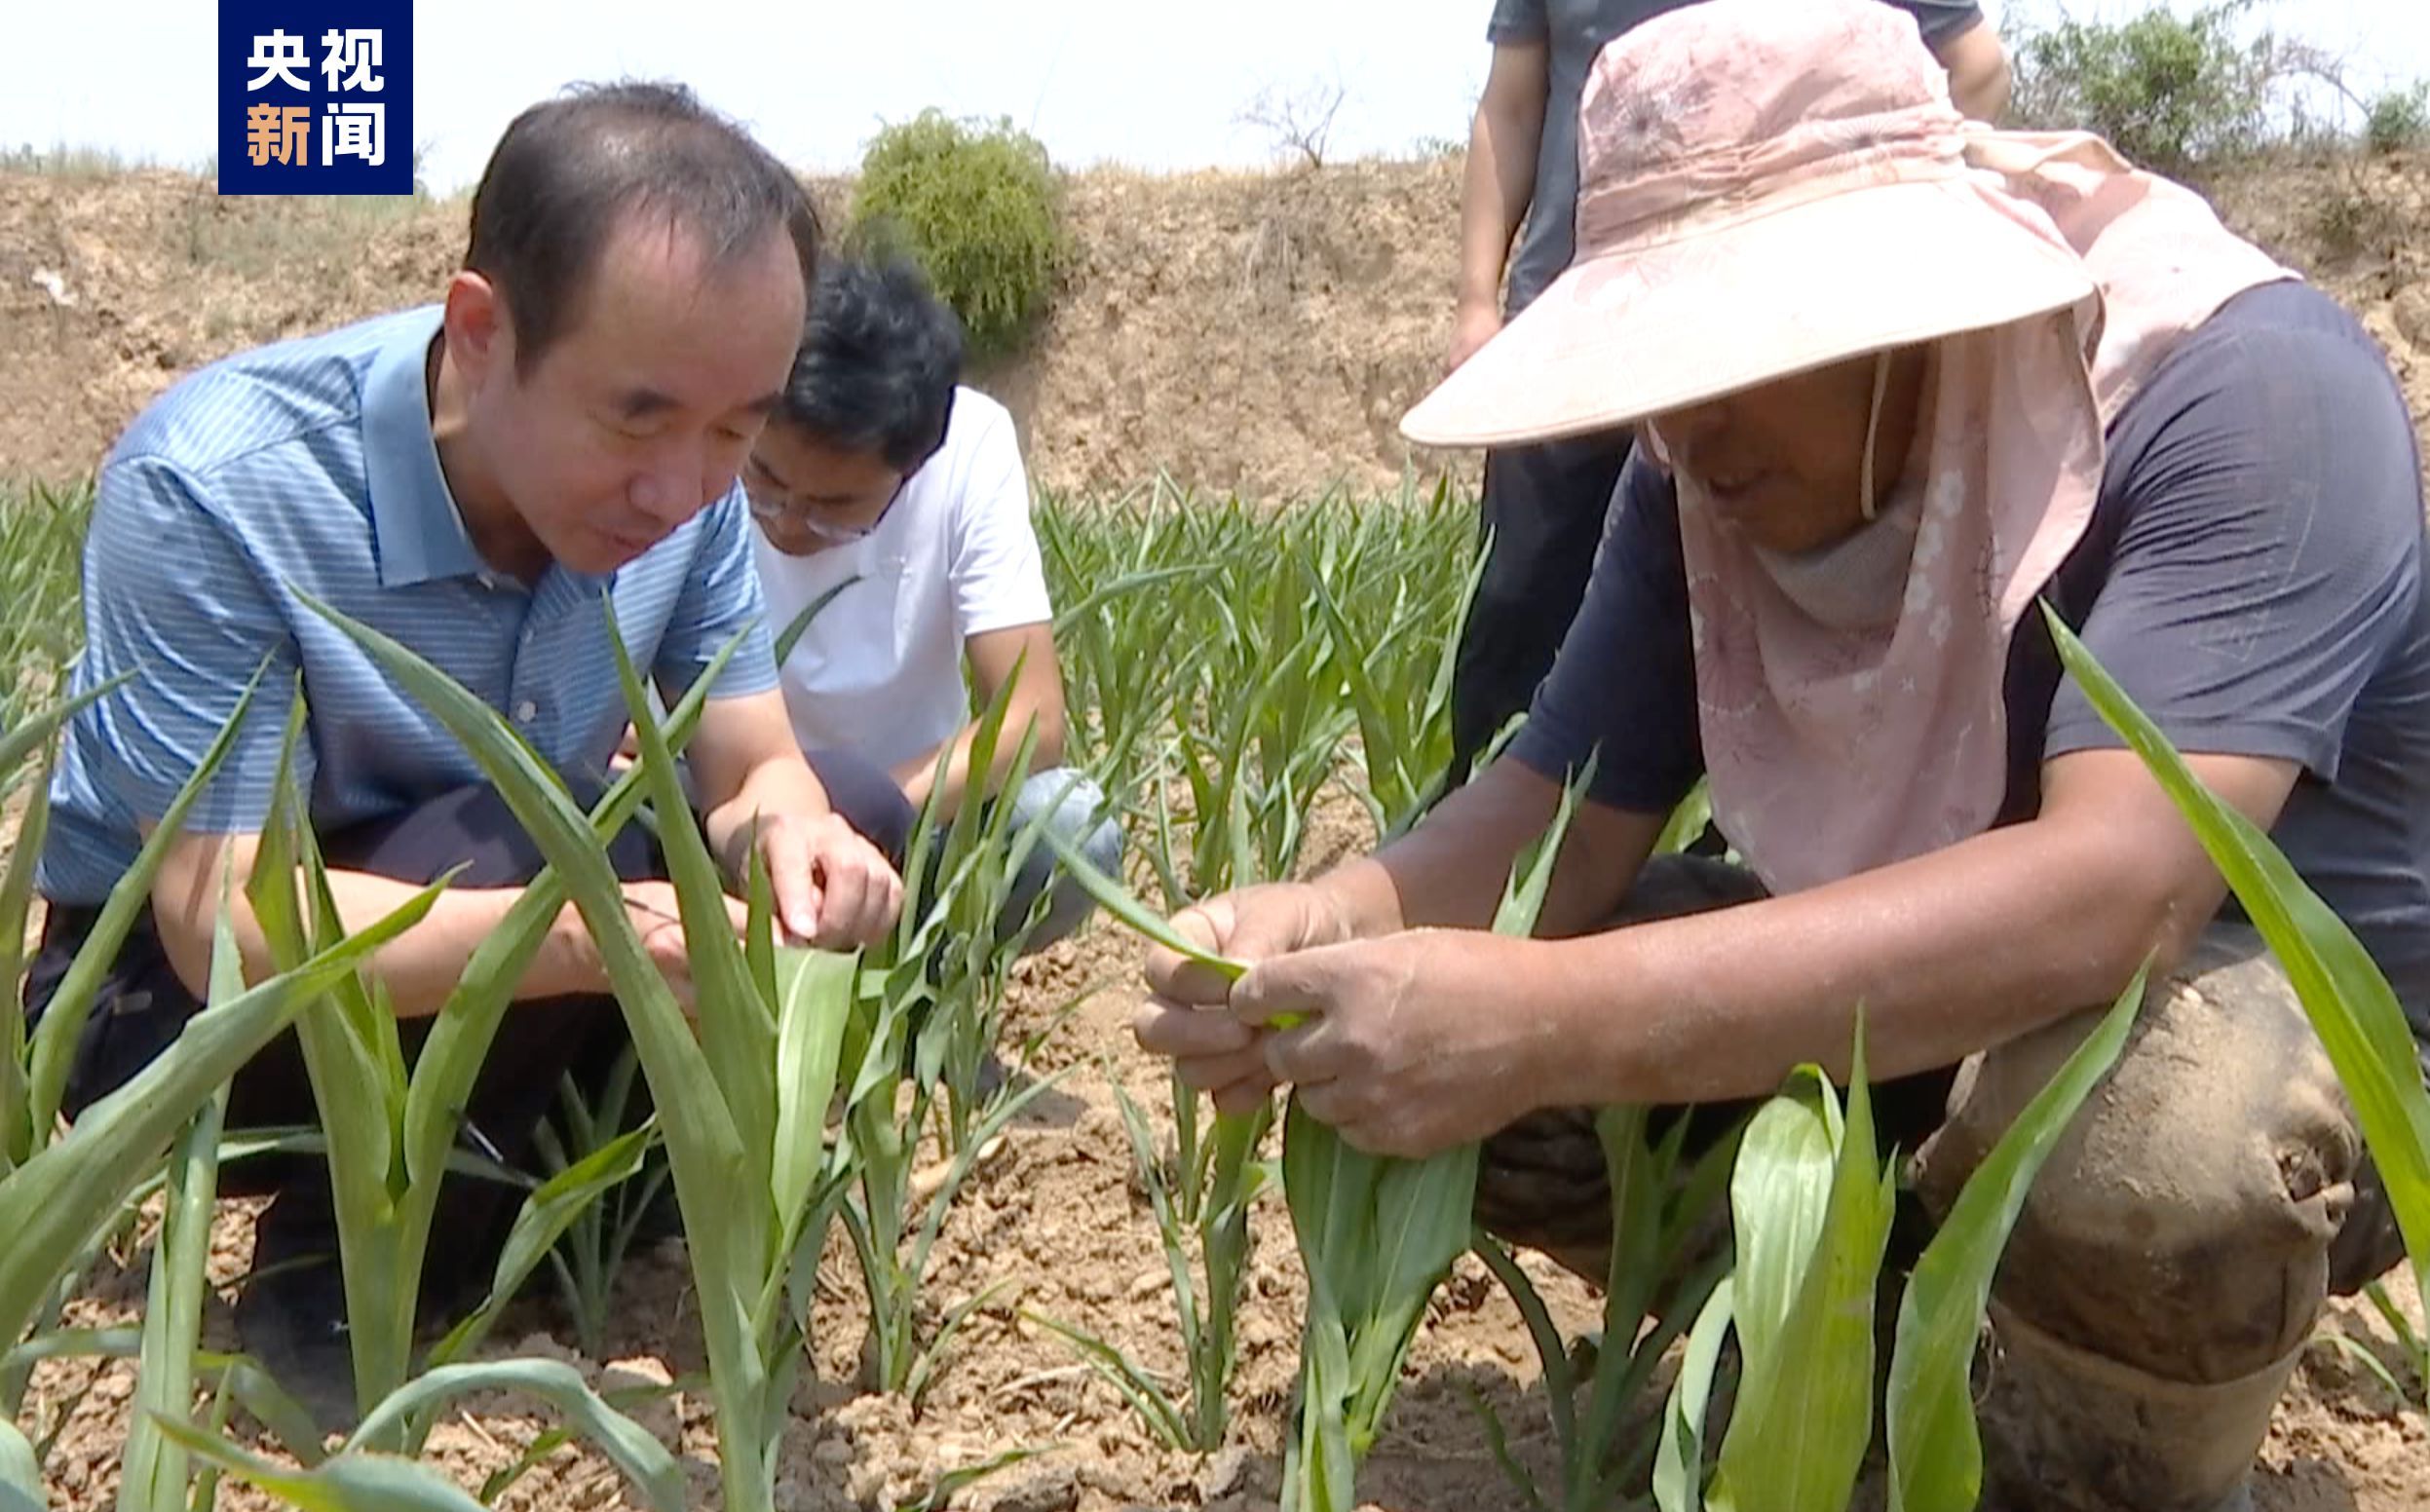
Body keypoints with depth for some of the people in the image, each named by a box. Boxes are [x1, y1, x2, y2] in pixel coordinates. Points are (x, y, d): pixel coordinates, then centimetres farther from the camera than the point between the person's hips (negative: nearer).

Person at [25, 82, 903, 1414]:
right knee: (517, 846, -33)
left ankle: (531, 1208, 5)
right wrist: (579, 936, -48)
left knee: (816, 893, -16)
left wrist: (788, 830, -36)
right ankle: (333, 1293, -9)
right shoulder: (211, 489, -30)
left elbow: (754, 767, -10)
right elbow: (225, 920, -31)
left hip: (496, 922, 6)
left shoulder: (684, 487, -14)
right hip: (174, 987, -5)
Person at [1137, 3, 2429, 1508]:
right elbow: (1562, 813, -12)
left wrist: (1554, 1020, -49)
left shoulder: (2248, 397, -27)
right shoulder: (1712, 474, -9)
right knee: (1436, 1050, -12)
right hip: (1921, 977, 5)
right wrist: (1332, 919, -35)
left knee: (2151, 1148, -41)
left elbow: (2112, 891, -41)